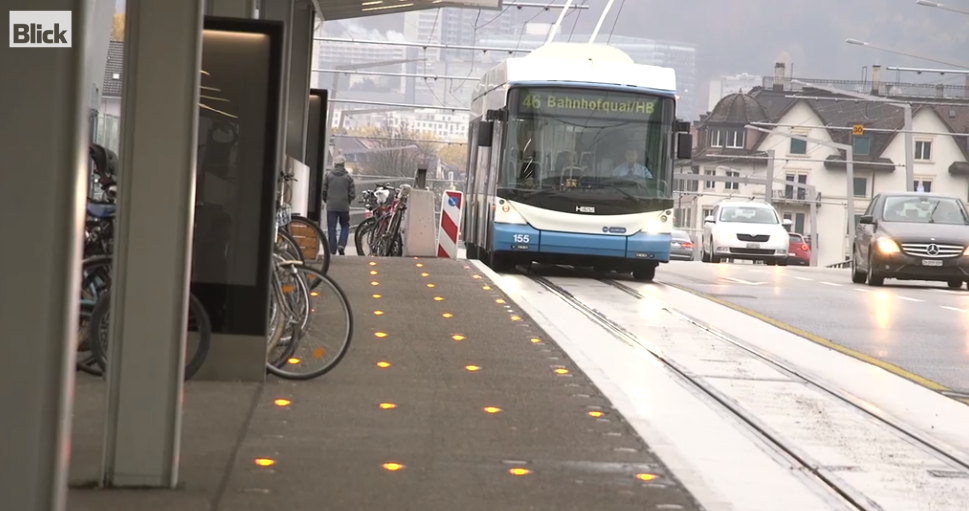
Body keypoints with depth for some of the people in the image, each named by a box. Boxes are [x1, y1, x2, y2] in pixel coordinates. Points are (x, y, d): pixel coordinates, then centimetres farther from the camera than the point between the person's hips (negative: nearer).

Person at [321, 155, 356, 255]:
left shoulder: (328, 175, -1)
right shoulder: (348, 177, -1)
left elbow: (323, 191, -1)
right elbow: (352, 194, -3)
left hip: (331, 207, 0)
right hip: (344, 207, 0)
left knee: (331, 229, 5)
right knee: (345, 226, 16)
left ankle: (332, 251, 4)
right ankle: (341, 245, -3)